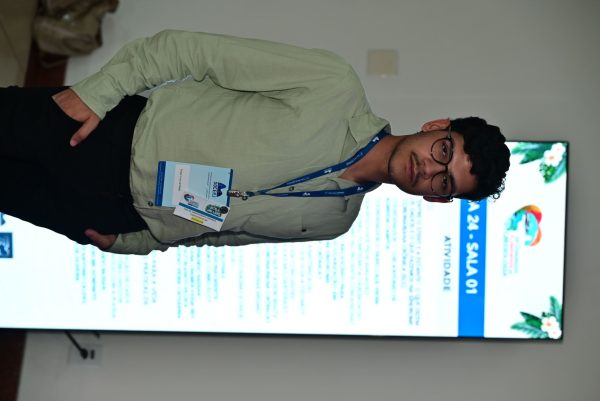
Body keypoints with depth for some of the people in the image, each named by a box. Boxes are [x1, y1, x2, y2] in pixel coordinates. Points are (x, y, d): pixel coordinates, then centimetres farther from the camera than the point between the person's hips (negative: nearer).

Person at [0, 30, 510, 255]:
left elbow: (218, 234, 7)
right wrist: (100, 89, -19)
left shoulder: (336, 222, -2)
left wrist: (131, 243, 1)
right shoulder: (335, 84, -18)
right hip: (118, 128, -2)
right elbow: (198, 50, -15)